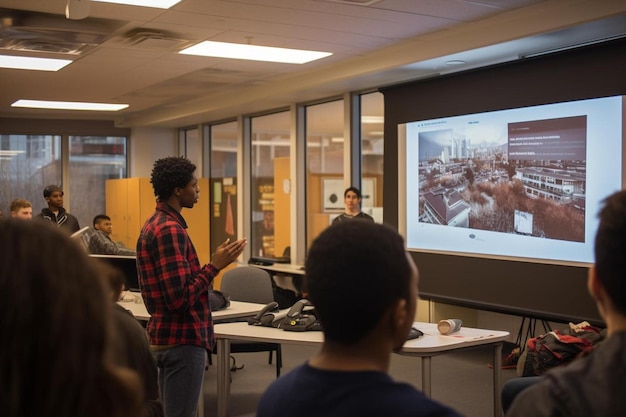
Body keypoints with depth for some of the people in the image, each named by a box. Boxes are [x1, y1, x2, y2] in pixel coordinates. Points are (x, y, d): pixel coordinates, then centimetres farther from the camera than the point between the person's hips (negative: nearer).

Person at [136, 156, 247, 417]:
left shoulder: (153, 225, 13)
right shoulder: (170, 229, -19)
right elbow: (180, 298, -24)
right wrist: (215, 266, -18)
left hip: (165, 337, 10)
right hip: (182, 340, -10)